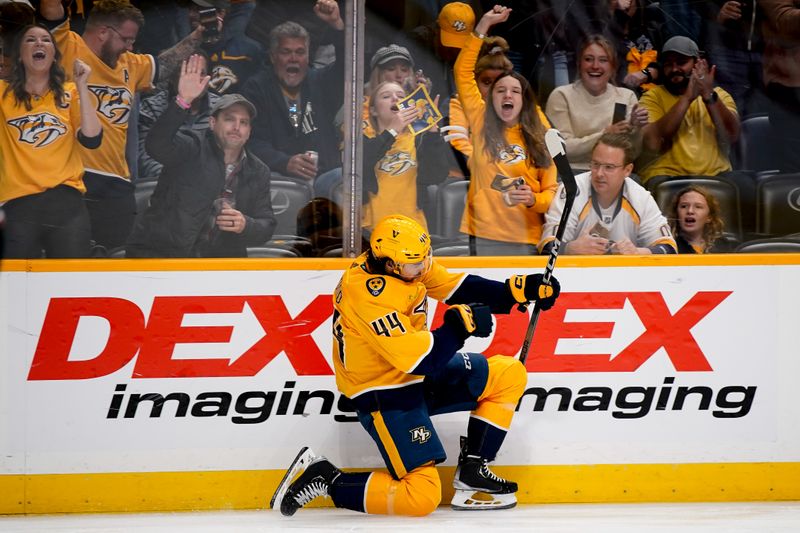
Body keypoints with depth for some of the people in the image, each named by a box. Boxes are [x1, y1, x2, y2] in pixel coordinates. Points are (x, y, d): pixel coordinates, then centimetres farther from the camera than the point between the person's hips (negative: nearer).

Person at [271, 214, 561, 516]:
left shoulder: (404, 262, -5)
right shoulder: (371, 295, -31)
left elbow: (455, 287, 8)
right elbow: (418, 359, -32)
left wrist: (519, 290, 0)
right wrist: (462, 322, -25)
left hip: (420, 377, 10)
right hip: (383, 393, -10)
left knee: (509, 375, 6)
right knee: (422, 497, -15)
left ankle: (472, 470, 10)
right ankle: (324, 479, -3)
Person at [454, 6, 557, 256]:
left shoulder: (539, 139, 7)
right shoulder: (482, 124, 6)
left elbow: (552, 190, 7)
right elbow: (463, 72, 2)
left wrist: (533, 200, -15)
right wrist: (484, 25, -2)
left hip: (527, 241, 0)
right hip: (484, 238, 0)